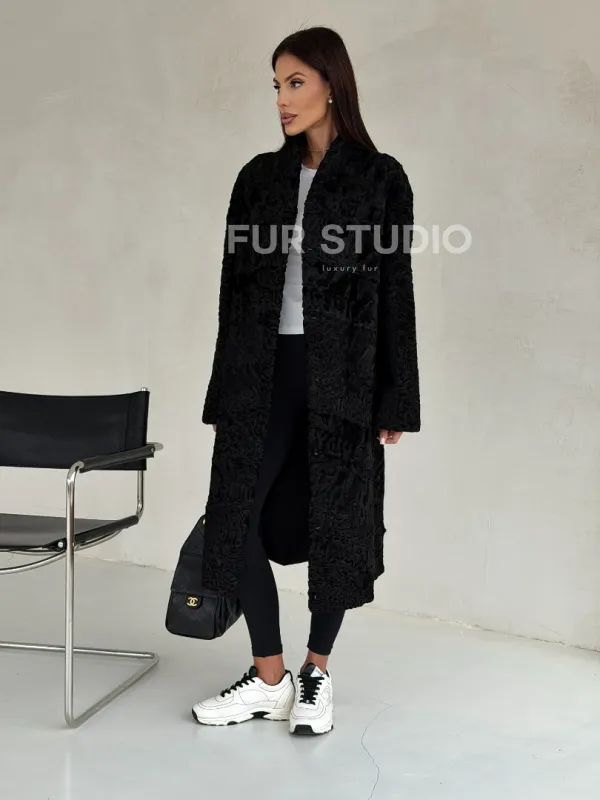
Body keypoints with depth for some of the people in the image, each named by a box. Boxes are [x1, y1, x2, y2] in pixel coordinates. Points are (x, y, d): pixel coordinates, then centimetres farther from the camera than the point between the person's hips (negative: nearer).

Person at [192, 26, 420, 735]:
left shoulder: (380, 178, 0)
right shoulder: (259, 178, 9)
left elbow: (395, 293, -1)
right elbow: (234, 288, 10)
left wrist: (394, 402, -4)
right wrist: (224, 394, 8)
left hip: (341, 376, -3)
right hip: (263, 371, 3)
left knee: (336, 523, 4)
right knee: (236, 516, -2)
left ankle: (316, 672, 25)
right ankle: (269, 678, 13)